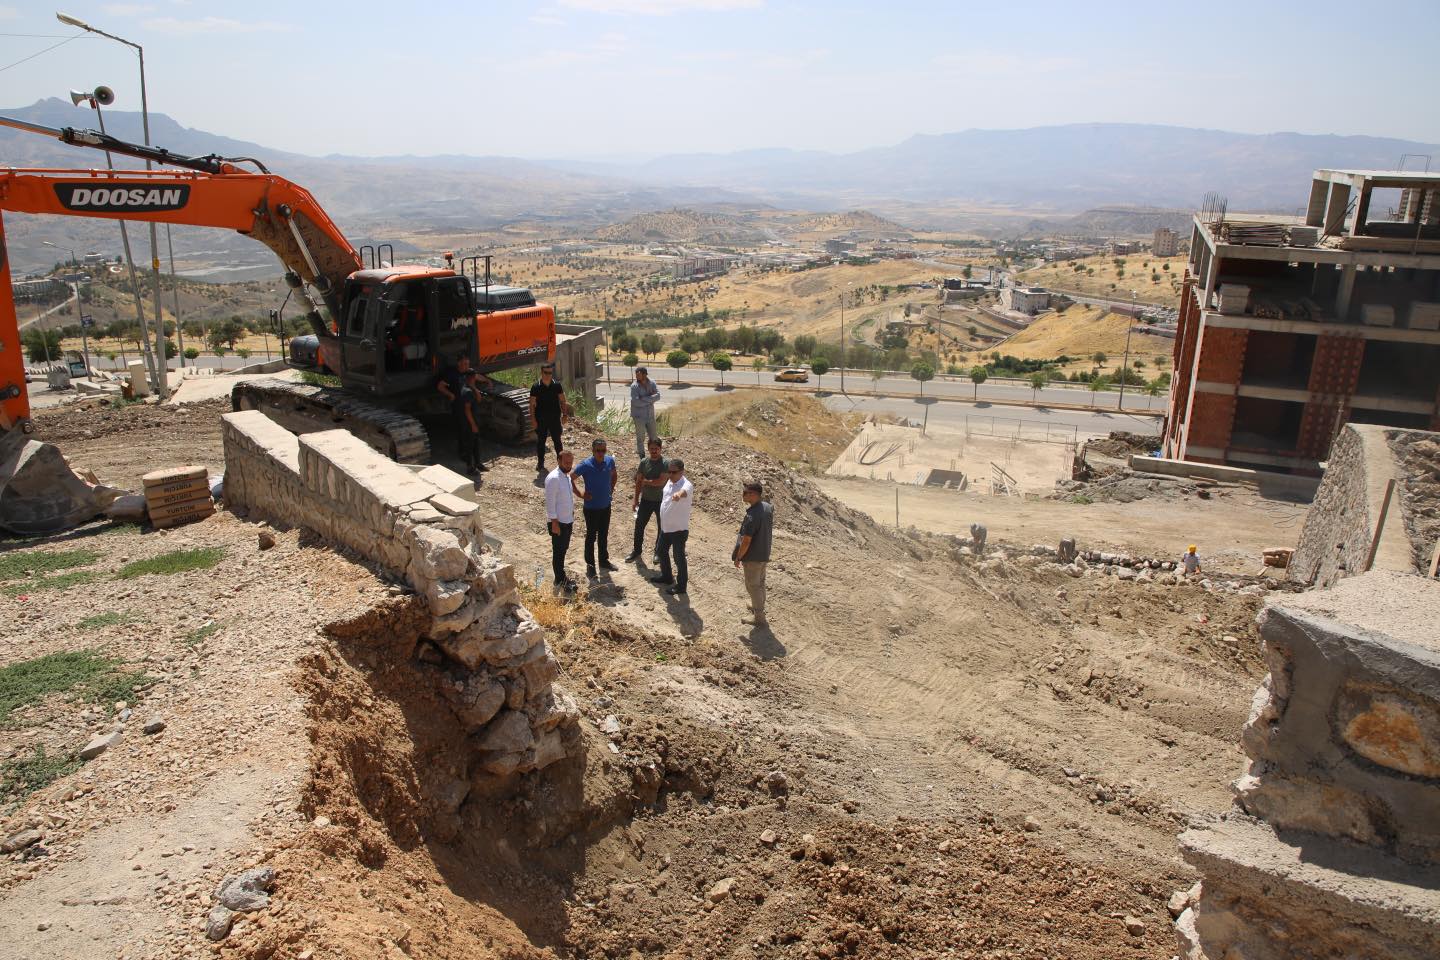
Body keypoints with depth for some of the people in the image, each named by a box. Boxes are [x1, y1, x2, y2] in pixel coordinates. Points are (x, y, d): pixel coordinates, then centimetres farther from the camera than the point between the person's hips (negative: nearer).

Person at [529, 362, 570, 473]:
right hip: (541, 419, -1)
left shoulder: (557, 385, -1)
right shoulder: (536, 386, -7)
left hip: (555, 418, 1)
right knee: (540, 441, 7)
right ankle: (540, 463, 18)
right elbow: (532, 404, -4)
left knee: (557, 440, 7)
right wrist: (533, 419, -8)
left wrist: (564, 413, -1)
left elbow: (563, 401, 6)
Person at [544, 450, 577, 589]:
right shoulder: (553, 478, -21)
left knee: (563, 550, 17)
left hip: (568, 521, 9)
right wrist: (554, 522, -20)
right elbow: (550, 502, -21)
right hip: (558, 522, -9)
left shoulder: (567, 476, 8)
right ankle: (560, 580, 14)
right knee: (558, 551, 3)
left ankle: (561, 577, 29)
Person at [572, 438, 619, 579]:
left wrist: (611, 488, 5)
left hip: (606, 506, 5)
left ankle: (604, 561, 36)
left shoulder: (610, 460, -6)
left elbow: (614, 475, 15)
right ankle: (590, 565, 21)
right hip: (591, 508, -5)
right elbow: (571, 478, -12)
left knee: (604, 535, 19)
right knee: (591, 537, 8)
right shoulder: (586, 465, -20)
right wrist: (580, 493, -15)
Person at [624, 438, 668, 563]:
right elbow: (638, 481, 3)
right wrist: (636, 499, 2)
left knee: (661, 528, 10)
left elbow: (661, 481, -23)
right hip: (646, 500, 3)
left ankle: (658, 553, 28)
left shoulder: (666, 463, -14)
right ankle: (636, 551, 23)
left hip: (661, 501, -3)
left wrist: (646, 481, -11)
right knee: (639, 526, 7)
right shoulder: (644, 462, -2)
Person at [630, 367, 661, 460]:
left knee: (653, 437, 12)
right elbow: (636, 402, -24)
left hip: (650, 415, 3)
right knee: (640, 438, 8)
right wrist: (650, 400, -17)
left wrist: (644, 399, -25)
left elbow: (657, 395, -15)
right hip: (639, 416, -3)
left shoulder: (652, 383, -3)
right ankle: (642, 457, 23)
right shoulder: (634, 386, -15)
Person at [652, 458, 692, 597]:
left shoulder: (686, 485, -25)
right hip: (665, 527, 9)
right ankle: (666, 576, 44)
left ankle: (681, 586, 19)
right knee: (662, 552, 23)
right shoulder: (670, 481, 2)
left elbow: (684, 491, -51)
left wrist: (678, 494, -75)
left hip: (679, 529, -9)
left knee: (679, 557, 3)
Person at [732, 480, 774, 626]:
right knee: (760, 583, 25)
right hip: (764, 554, 8)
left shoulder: (752, 515, -30)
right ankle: (759, 606, 43)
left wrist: (738, 557, -13)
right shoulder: (768, 507, -4)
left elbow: (746, 541, -25)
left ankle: (759, 618, 14)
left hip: (752, 557, -8)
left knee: (753, 586, 6)